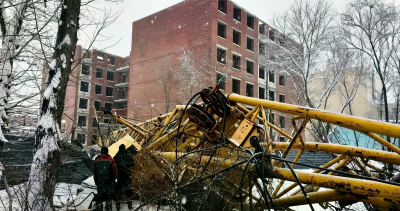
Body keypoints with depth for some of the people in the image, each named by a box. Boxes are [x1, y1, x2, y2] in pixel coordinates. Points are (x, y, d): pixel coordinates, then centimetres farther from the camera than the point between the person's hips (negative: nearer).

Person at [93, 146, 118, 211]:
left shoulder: (97, 160, 1)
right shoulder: (110, 160, -9)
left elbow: (94, 171, 8)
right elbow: (115, 170, -7)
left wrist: (96, 181, 17)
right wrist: (115, 177, 12)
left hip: (99, 181, 2)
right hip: (109, 181, -2)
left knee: (99, 196, 11)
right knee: (109, 196, 8)